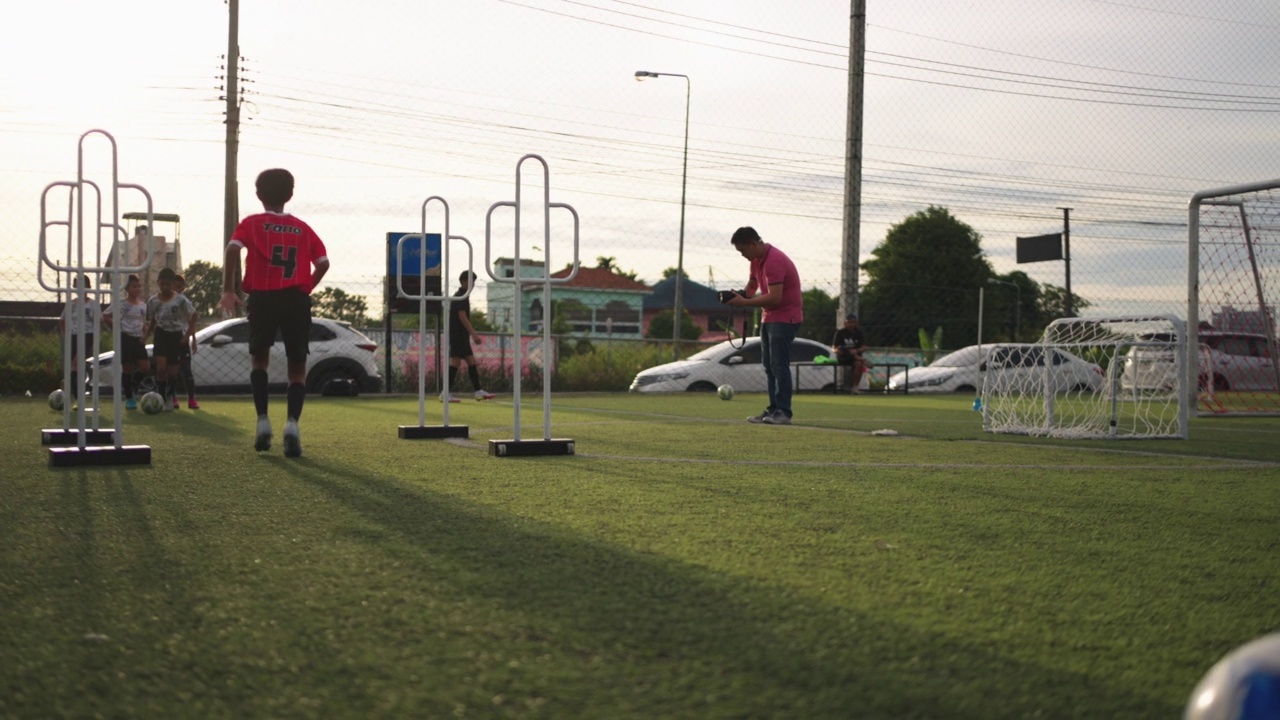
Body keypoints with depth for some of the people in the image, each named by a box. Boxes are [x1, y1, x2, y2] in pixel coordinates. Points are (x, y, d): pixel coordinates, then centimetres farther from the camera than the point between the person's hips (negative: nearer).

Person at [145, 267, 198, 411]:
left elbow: (193, 317, -2)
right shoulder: (153, 301, 1)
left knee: (172, 372, 3)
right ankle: (161, 399, -9)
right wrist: (147, 332, 0)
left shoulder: (180, 300, -8)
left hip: (176, 336, -1)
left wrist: (187, 334, -9)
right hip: (161, 335, 1)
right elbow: (152, 320, 14)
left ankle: (170, 398, 26)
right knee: (161, 368, -17)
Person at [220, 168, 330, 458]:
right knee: (297, 368, 5)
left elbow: (233, 249, -8)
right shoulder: (303, 228, 15)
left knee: (259, 358, 19)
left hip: (263, 297, -1)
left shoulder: (251, 224, 10)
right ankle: (292, 422, -18)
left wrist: (228, 290, -6)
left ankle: (263, 421, 5)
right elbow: (323, 262, 3)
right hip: (297, 300, 1)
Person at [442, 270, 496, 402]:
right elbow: (462, 317, -20)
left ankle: (478, 392, 11)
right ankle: (445, 393, -9)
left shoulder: (460, 296, 19)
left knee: (471, 362, 9)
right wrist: (473, 334, -22)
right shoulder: (460, 296, -12)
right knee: (455, 362, -10)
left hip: (461, 336, 10)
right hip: (458, 335, -10)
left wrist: (473, 333, 24)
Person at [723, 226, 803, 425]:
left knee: (779, 365, -13)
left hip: (785, 317, -10)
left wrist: (745, 302, -22)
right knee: (769, 366, 8)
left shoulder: (774, 261, -23)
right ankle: (773, 409, 11)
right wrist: (740, 295, -3)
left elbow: (774, 297, -28)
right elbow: (752, 284, 20)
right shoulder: (757, 259, 8)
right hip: (769, 317, 10)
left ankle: (783, 412, -12)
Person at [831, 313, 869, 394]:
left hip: (856, 355, 0)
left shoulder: (859, 332, 6)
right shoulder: (840, 333, 3)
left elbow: (864, 348, -5)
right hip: (842, 357, 0)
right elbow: (833, 348, -2)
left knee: (858, 363, -32)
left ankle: (855, 387, -30)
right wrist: (836, 350, -27)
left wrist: (857, 351, -27)